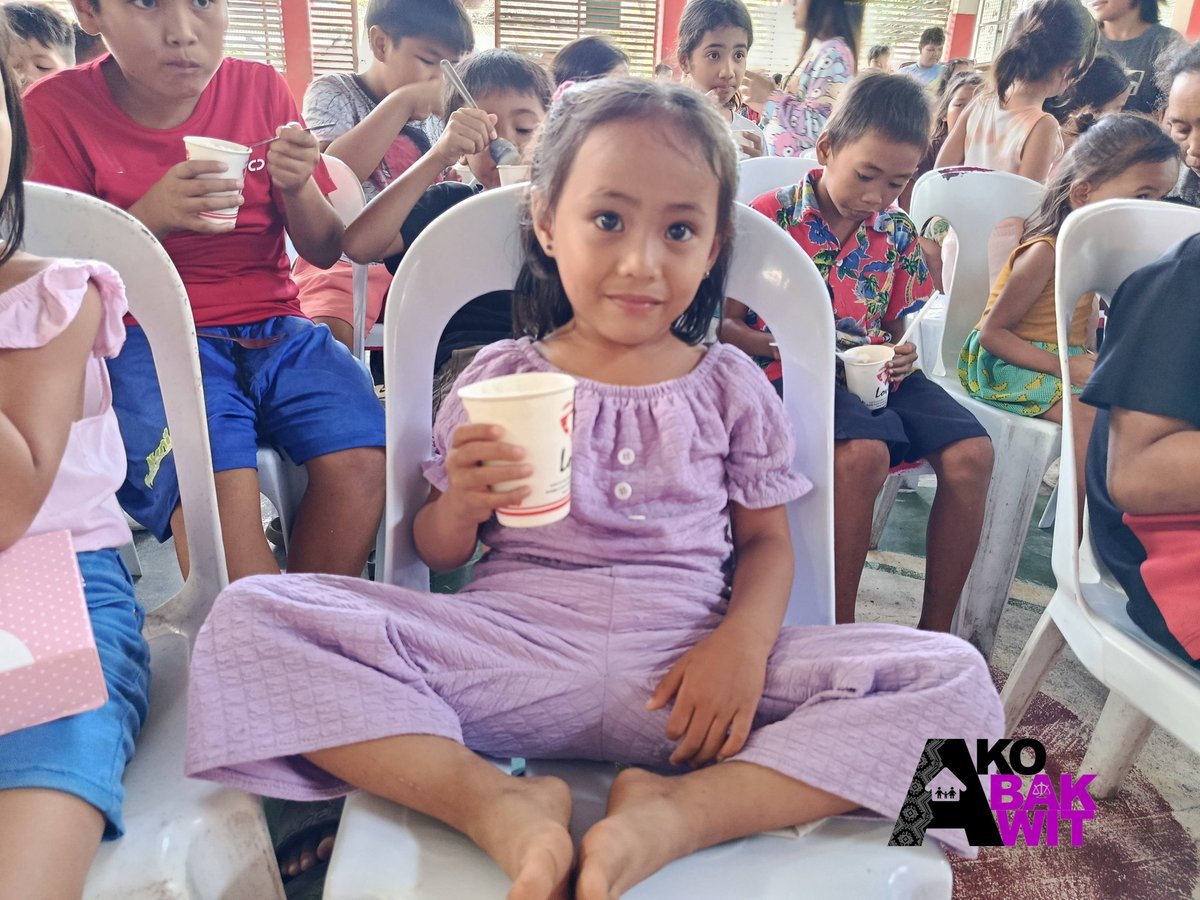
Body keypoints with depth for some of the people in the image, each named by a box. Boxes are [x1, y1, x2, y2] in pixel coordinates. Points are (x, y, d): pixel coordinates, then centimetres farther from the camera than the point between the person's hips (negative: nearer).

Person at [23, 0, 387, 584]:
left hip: (273, 326, 3)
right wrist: (152, 214, -14)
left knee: (362, 459, -23)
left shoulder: (262, 89, 7)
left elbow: (324, 252, 10)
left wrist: (298, 185, -10)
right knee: (220, 481, -32)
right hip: (148, 338, -2)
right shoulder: (57, 109, 1)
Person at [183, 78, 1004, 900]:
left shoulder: (730, 386, 7)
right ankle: (500, 804, -23)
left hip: (684, 669, 1)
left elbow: (766, 538, 11)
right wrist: (463, 503, -13)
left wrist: (745, 640, -10)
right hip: (512, 647, 0)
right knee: (248, 621, -19)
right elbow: (439, 554, 12)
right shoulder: (499, 379, 6)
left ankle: (677, 814, -23)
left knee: (956, 682, -18)